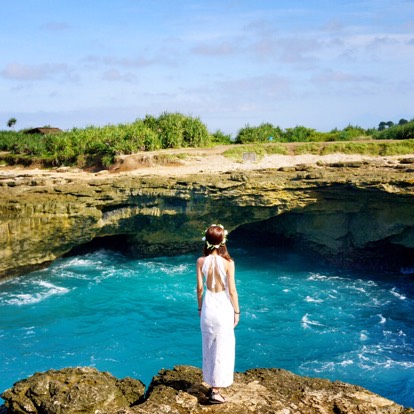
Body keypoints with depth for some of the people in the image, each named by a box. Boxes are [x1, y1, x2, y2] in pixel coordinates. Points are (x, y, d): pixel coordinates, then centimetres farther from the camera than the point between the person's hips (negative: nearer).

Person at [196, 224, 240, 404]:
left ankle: (213, 384, 26)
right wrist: (236, 311, 2)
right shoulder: (228, 262, -15)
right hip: (224, 308, -3)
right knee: (222, 348, 5)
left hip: (208, 308, 3)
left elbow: (200, 288, -1)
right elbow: (232, 290, -11)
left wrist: (200, 308, 13)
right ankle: (215, 391, 8)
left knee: (209, 347, 15)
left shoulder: (201, 261, -8)